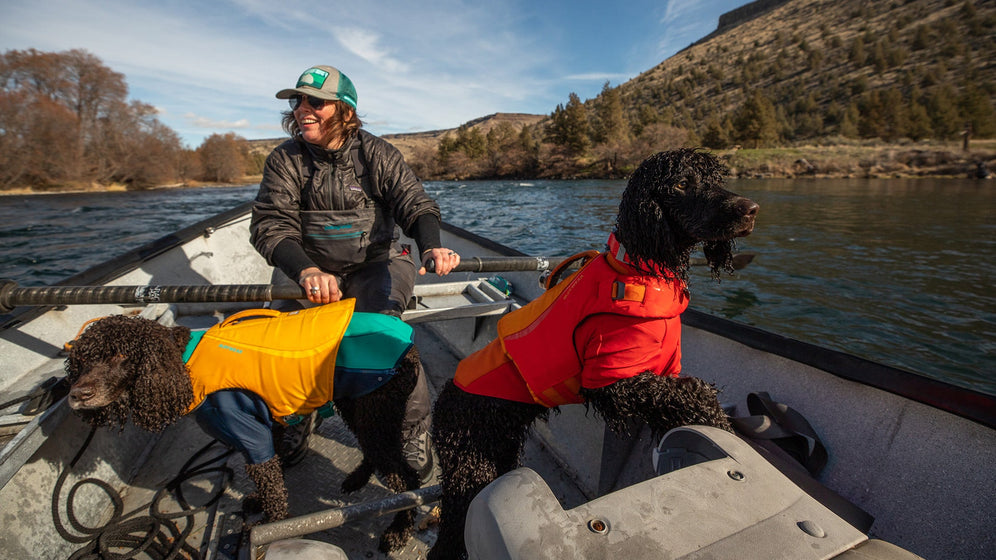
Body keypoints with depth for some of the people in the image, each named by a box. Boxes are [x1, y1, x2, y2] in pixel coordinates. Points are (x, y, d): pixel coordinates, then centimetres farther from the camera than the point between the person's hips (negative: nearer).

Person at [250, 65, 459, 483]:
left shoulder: (376, 153, -4)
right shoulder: (285, 160, -2)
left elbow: (415, 202, -15)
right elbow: (271, 225, -13)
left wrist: (431, 247, -39)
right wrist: (307, 271, -35)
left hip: (377, 263, -2)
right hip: (315, 269, 3)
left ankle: (414, 428, -7)